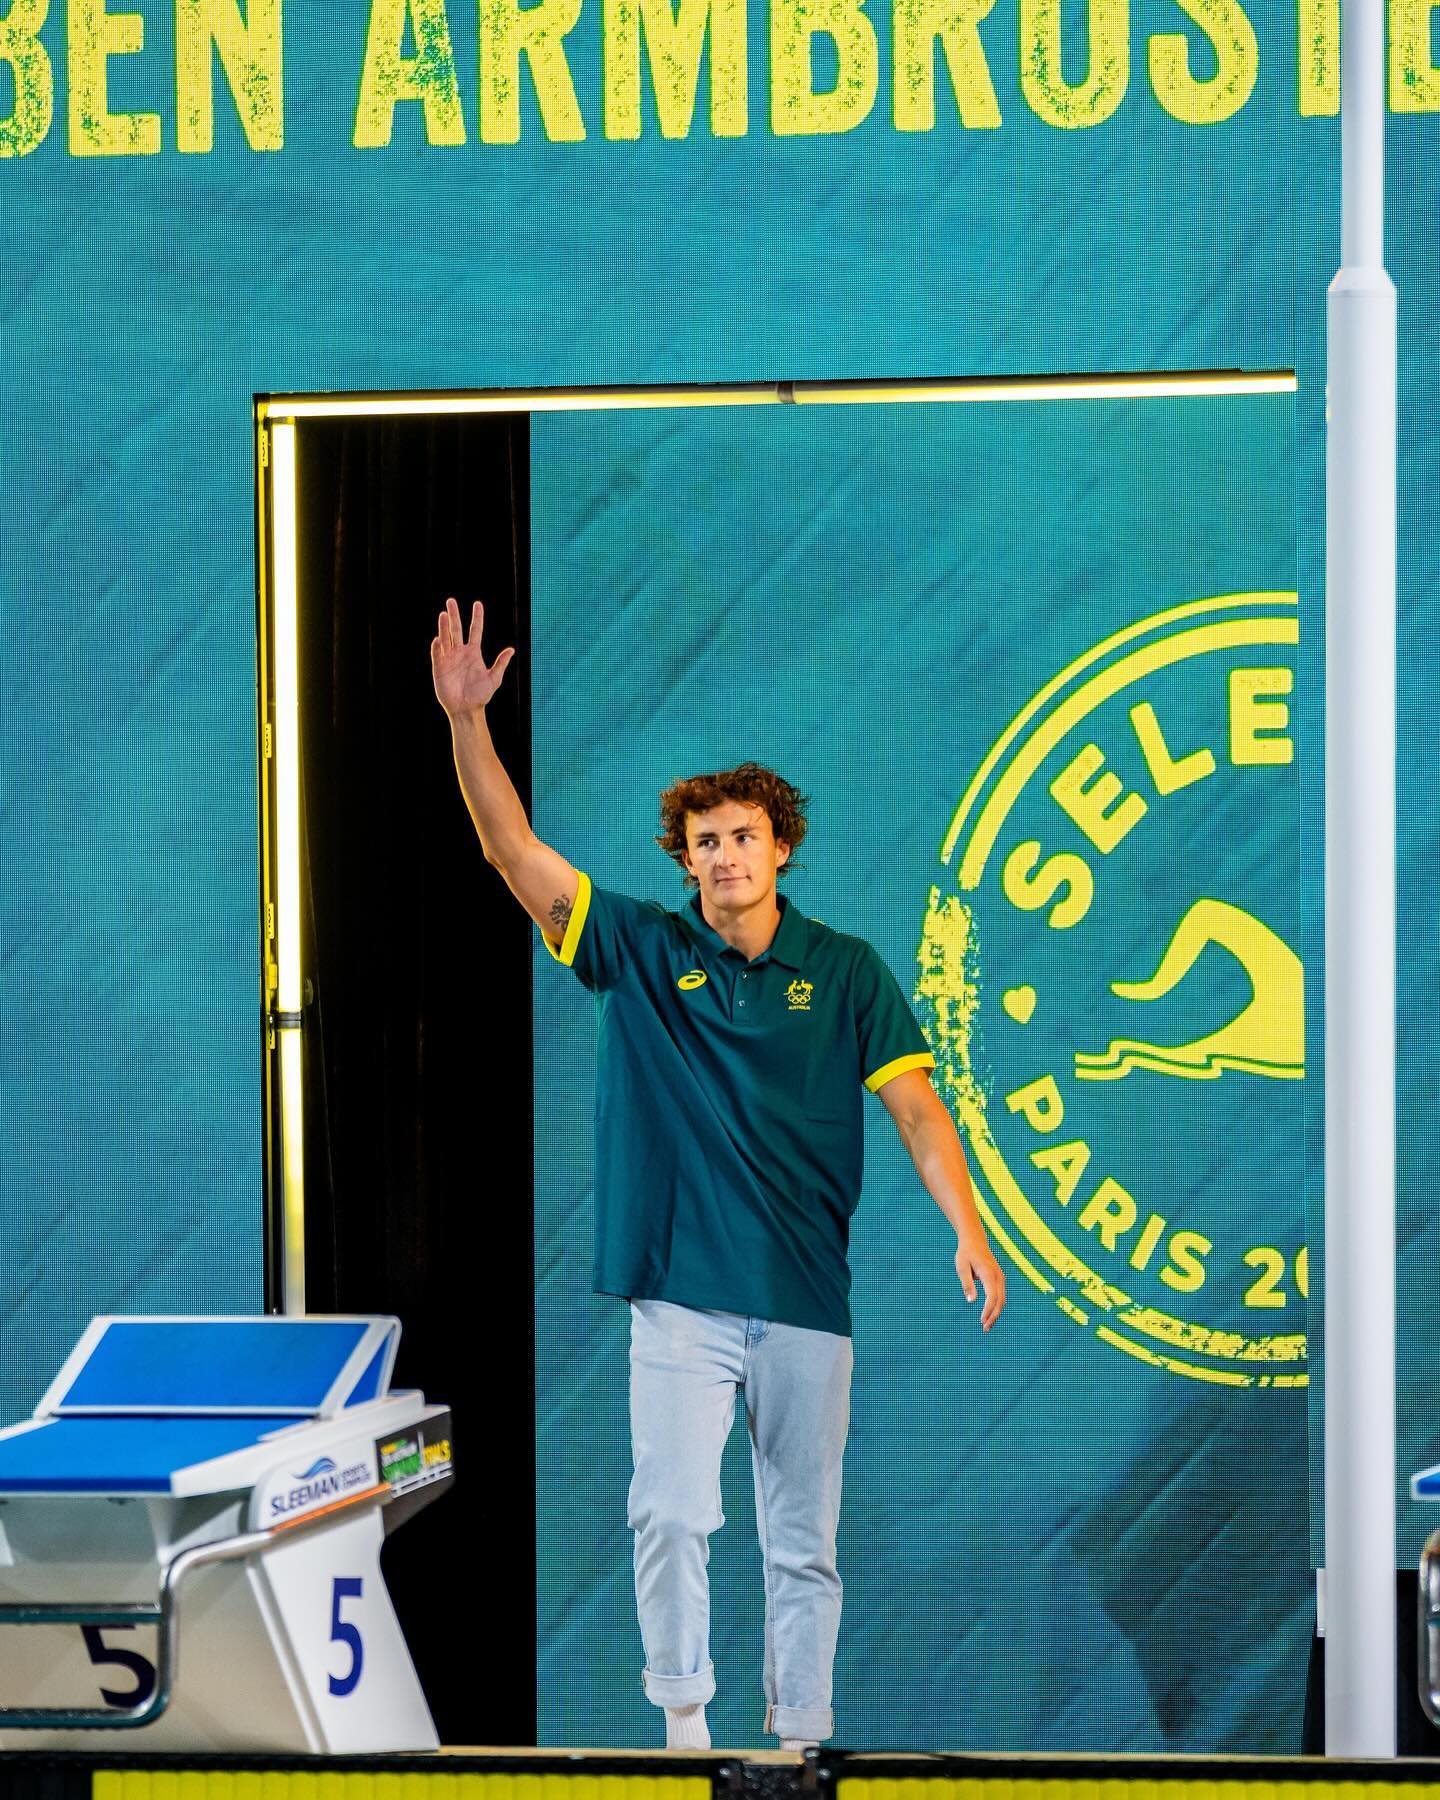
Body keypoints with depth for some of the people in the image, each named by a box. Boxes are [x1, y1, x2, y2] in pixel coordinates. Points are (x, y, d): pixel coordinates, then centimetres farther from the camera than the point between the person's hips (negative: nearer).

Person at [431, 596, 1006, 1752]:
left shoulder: (846, 972, 3)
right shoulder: (643, 953, 2)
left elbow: (915, 1105, -2)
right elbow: (515, 850, -5)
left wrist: (967, 1229, -15)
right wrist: (466, 721, -18)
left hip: (807, 1302, 1)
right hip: (680, 1297, -1)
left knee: (803, 1542, 7)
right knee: (671, 1513, -13)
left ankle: (801, 1740, 16)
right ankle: (684, 1722, -3)